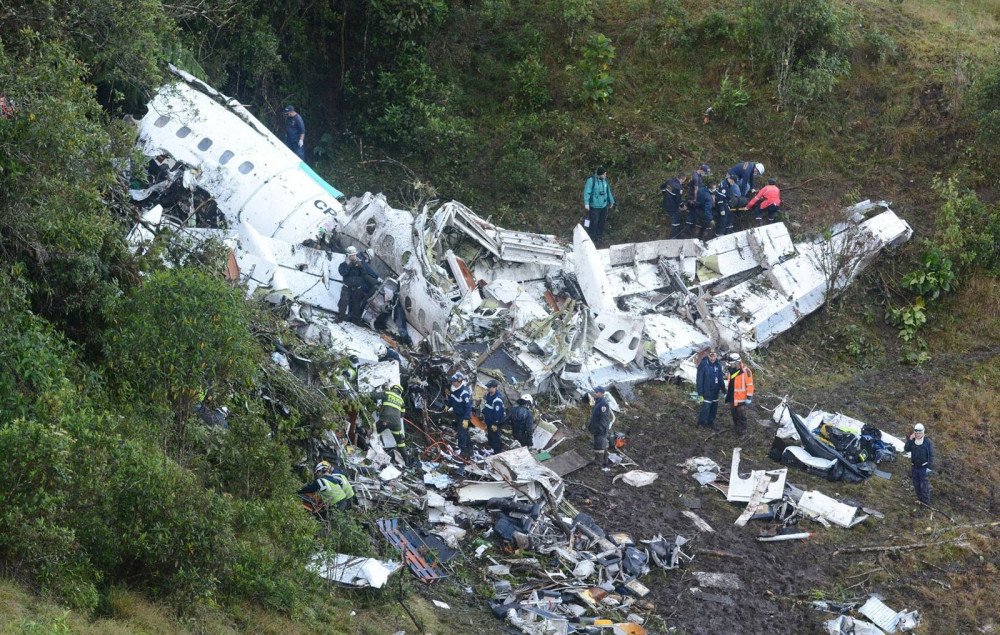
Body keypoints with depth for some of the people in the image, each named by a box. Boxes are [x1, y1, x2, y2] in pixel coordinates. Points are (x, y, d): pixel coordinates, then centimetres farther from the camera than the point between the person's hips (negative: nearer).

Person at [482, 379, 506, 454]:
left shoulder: (497, 399, -28)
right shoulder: (488, 395, 4)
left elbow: (497, 412, -27)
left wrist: (495, 424, -23)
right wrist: (484, 419, 21)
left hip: (495, 423, -10)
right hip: (488, 422, 10)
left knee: (495, 438, -2)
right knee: (490, 437, 21)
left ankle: (498, 453, 9)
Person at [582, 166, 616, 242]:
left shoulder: (604, 180, 2)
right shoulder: (591, 180, -19)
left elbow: (608, 191, 15)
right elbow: (586, 192, -20)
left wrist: (611, 201, 23)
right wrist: (586, 203, -29)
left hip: (604, 205, 7)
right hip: (594, 206, -7)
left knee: (602, 222, 17)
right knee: (593, 222, -1)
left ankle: (599, 236, 33)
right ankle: (591, 237, 15)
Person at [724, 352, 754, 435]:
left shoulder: (745, 371, -16)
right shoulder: (731, 370, 6)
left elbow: (750, 385, -14)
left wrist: (749, 397, -14)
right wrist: (726, 392, 22)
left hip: (741, 398, -7)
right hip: (732, 397, 7)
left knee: (741, 415, 1)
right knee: (735, 415, 15)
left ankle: (743, 430, 12)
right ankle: (737, 428, 28)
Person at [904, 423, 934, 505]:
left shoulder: (927, 442, -11)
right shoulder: (912, 441, 2)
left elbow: (931, 455, -9)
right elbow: (906, 449, -10)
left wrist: (929, 467, -14)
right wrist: (910, 440, -19)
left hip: (924, 467, -5)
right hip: (914, 467, 5)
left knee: (924, 485, -3)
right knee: (916, 485, 14)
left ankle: (926, 501, 5)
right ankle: (919, 498, 30)